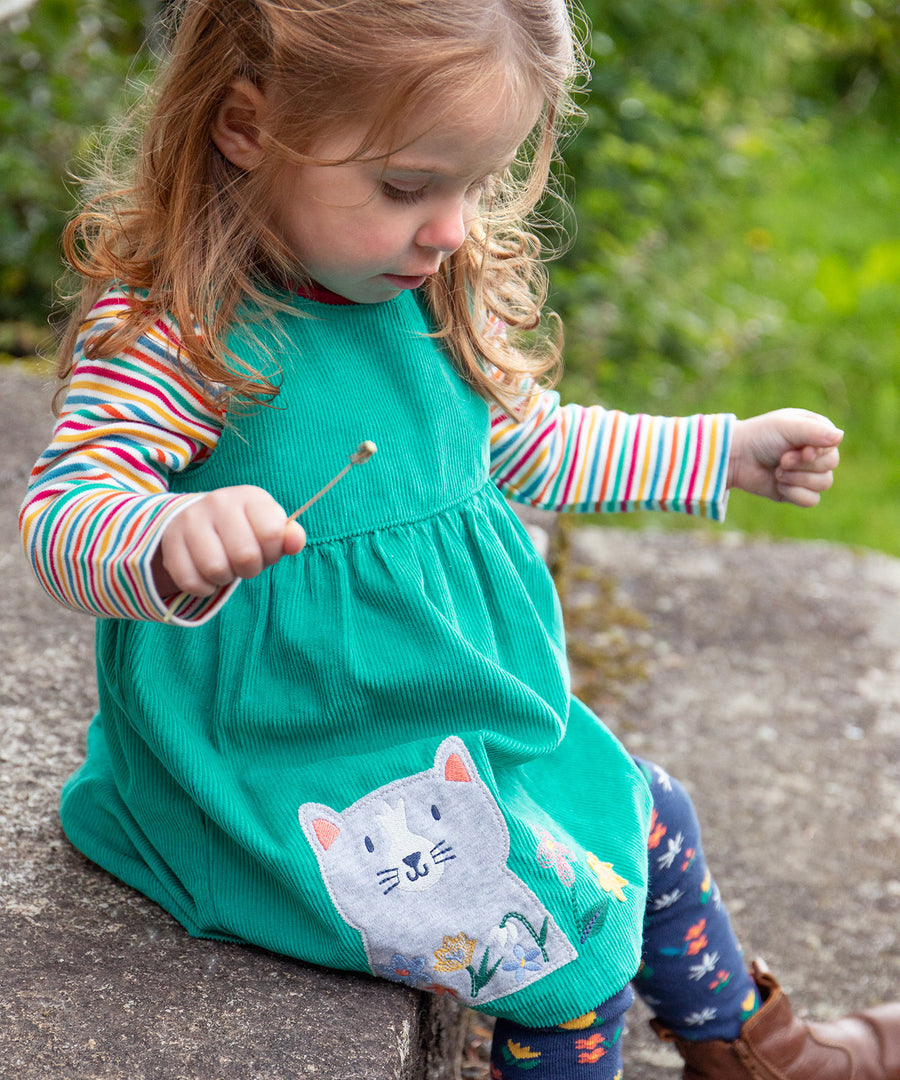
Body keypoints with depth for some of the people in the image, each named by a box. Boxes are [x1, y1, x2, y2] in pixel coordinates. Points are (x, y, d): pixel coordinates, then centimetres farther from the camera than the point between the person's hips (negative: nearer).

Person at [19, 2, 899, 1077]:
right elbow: (64, 508, -29)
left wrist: (727, 452, 19)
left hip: (459, 711, 8)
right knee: (572, 939, -13)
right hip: (296, 769, -8)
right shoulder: (171, 326, -21)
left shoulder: (436, 299, 2)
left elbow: (527, 445, 17)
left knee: (649, 815, 20)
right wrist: (170, 542, -52)